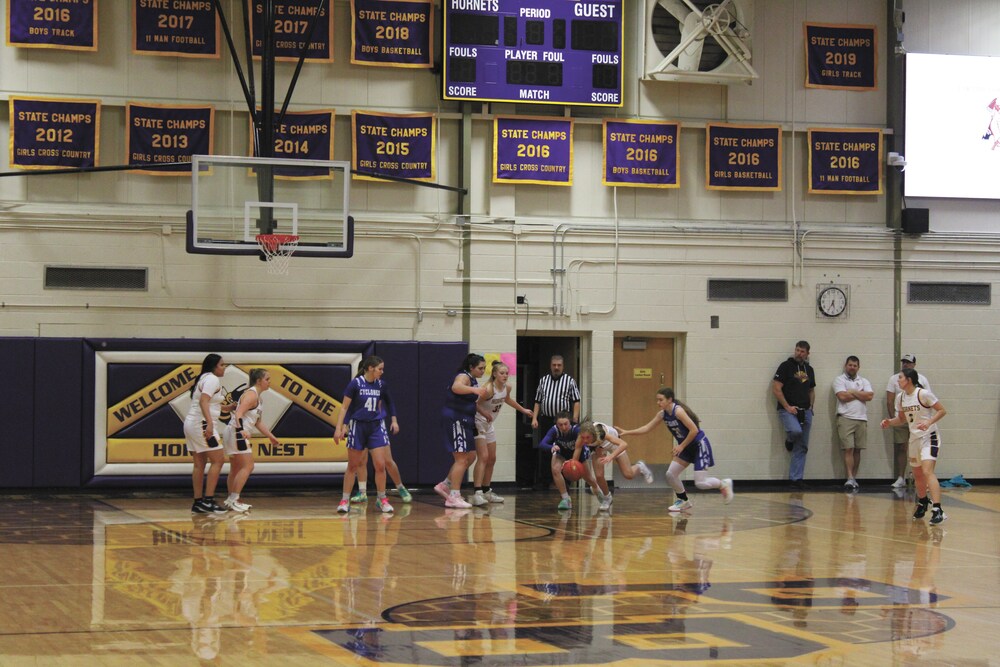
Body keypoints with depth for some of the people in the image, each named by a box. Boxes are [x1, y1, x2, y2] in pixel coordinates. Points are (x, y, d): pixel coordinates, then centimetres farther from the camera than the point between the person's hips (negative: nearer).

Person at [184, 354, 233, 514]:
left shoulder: (205, 379, 20)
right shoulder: (212, 379, -10)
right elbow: (203, 401, -24)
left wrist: (227, 408, 32)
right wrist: (209, 423, -33)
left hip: (192, 423, 10)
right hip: (202, 424, -10)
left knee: (200, 464, 9)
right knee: (218, 460, -9)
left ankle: (198, 503, 9)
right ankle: (208, 500, -13)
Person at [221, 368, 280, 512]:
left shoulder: (258, 398, 16)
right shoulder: (251, 395, -15)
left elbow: (258, 421, 25)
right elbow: (239, 413, -27)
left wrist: (270, 436, 26)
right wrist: (240, 429, -41)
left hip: (239, 434, 11)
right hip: (236, 433, -11)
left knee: (236, 468, 16)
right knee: (248, 467, -13)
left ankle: (231, 500, 23)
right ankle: (233, 500, -15)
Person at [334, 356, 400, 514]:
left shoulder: (381, 385, 0)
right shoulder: (355, 384, -11)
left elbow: (388, 402, 19)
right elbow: (344, 407, -8)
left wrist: (394, 421, 18)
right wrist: (339, 428, -13)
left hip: (376, 426, 3)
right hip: (358, 426, -3)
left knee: (380, 465, -5)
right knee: (352, 466, 5)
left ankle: (382, 499, 9)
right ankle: (345, 500, 14)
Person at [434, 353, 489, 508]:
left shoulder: (472, 380, 17)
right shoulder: (464, 376, -13)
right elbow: (456, 387, -39)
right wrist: (474, 390, -54)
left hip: (464, 421, 10)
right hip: (455, 419, -10)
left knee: (470, 457, 13)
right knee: (461, 459, -10)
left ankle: (445, 486, 21)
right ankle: (453, 497, -7)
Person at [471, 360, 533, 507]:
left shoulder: (507, 387, -1)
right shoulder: (489, 389, -26)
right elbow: (475, 403, -24)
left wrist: (523, 410, 29)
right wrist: (484, 413, -41)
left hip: (489, 425, 9)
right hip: (478, 423, -9)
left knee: (492, 459, 13)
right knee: (483, 457, -19)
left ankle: (487, 492, 25)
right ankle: (477, 493, -24)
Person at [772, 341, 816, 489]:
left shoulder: (809, 369, 15)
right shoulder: (786, 366, -3)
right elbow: (776, 389, -8)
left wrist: (810, 407, 8)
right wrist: (787, 407, -13)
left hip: (805, 411, 6)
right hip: (788, 410, -6)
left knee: (801, 448, 2)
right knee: (796, 431, -33)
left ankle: (796, 478, 6)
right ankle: (789, 440, 3)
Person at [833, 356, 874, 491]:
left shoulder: (864, 382, 16)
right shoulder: (840, 380, 4)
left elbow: (869, 396, -2)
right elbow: (842, 396, -12)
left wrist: (853, 392, -4)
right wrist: (860, 394, -1)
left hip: (861, 419, 4)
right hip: (846, 418, -4)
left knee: (857, 450, 6)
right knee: (848, 449, -10)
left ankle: (854, 478, 12)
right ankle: (850, 479, -17)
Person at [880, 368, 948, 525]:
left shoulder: (923, 394, -16)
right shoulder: (900, 397, 5)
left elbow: (942, 411, -12)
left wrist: (928, 422, -25)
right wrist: (889, 422, 0)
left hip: (929, 437, -8)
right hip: (914, 438, 8)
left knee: (927, 472, -22)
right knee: (917, 475, 18)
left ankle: (937, 510, -28)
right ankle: (922, 504, 40)